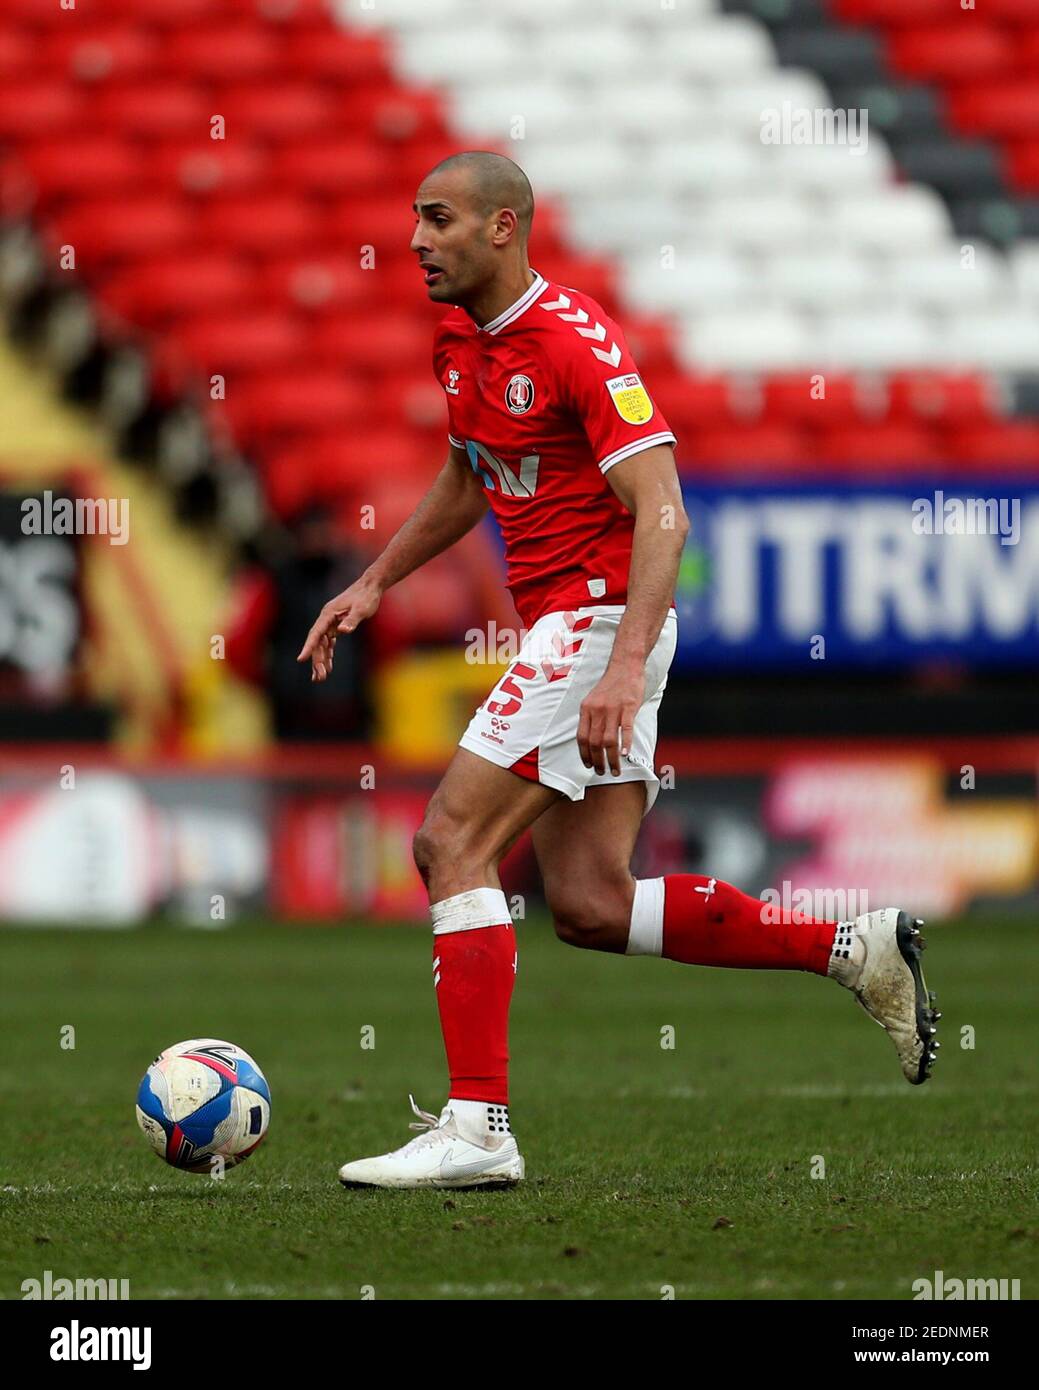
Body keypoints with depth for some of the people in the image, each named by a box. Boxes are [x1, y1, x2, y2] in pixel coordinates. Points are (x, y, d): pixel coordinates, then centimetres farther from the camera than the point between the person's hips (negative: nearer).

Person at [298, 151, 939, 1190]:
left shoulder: (574, 342, -18)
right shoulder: (458, 337, 10)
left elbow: (661, 512, -23)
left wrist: (624, 667, -32)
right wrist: (372, 584, 23)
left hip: (599, 619, -9)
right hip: (560, 626, 9)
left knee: (450, 842, -13)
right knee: (588, 903, 6)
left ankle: (476, 1126, -12)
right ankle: (856, 950, 16)